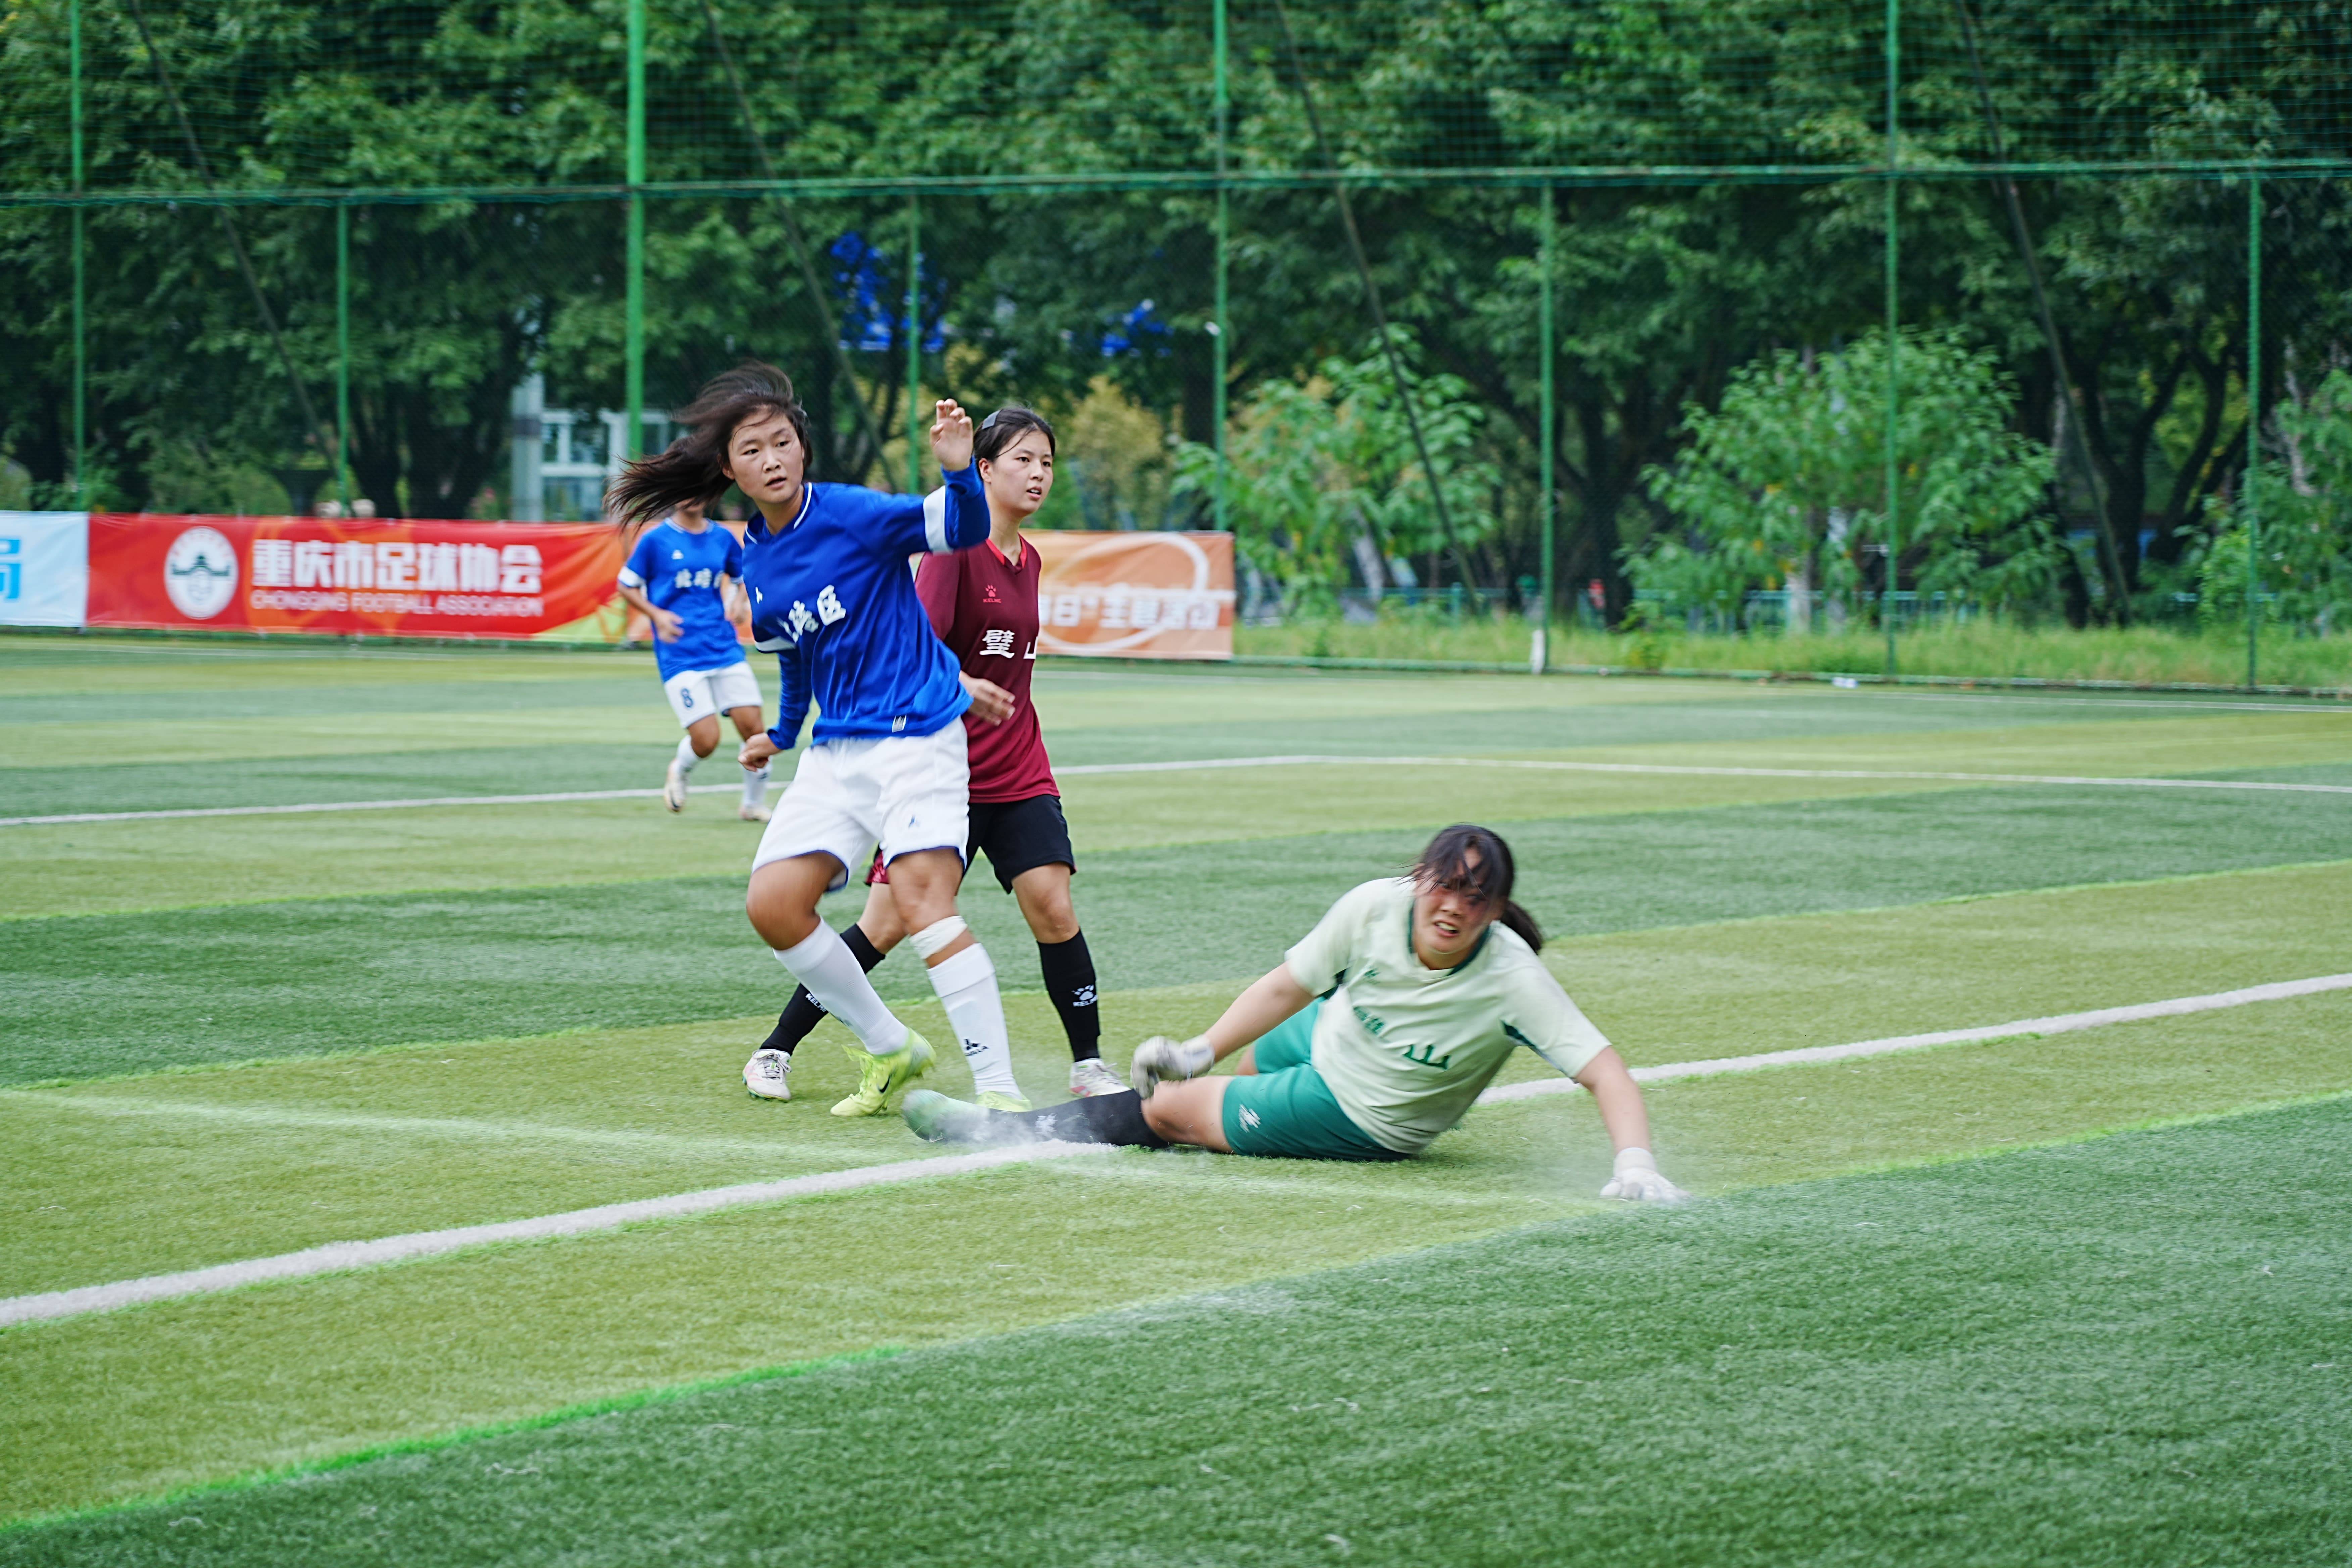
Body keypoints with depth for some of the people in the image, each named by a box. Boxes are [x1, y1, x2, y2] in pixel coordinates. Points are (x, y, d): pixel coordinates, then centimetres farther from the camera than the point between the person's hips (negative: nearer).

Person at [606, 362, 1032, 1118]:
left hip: (917, 736, -7)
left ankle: (1000, 1091, -24)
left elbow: (963, 529, -21)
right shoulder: (754, 566, 9)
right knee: (773, 905, -2)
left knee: (922, 893, -24)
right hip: (835, 750, 7)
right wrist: (781, 735, 32)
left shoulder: (852, 514, -12)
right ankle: (890, 1049, 16)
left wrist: (959, 470, -39)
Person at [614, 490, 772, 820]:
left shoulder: (722, 538, 9)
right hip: (679, 654, -4)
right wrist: (657, 615, -9)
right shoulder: (655, 539, -1)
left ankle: (754, 804, 14)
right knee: (706, 740, -13)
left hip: (724, 647, 4)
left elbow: (741, 576, 26)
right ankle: (679, 771, 23)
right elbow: (627, 586, 7)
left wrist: (732, 603, 5)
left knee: (752, 726, -8)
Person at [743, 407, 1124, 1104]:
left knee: (1053, 908, -10)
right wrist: (957, 685, -40)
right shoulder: (954, 547, -11)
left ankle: (1089, 1067, 0)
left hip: (1017, 776, 6)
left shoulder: (1028, 560, 11)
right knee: (888, 922, -5)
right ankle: (775, 1053, 7)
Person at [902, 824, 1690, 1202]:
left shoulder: (1512, 980, -35)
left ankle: (1000, 1129, 25)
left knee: (1164, 1111, 5)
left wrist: (1635, 1165, -49)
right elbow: (1289, 985, -8)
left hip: (1360, 1123, -2)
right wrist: (1201, 1050, -8)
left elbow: (1605, 1071, -35)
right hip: (1325, 1037, 2)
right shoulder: (1377, 907, -24)